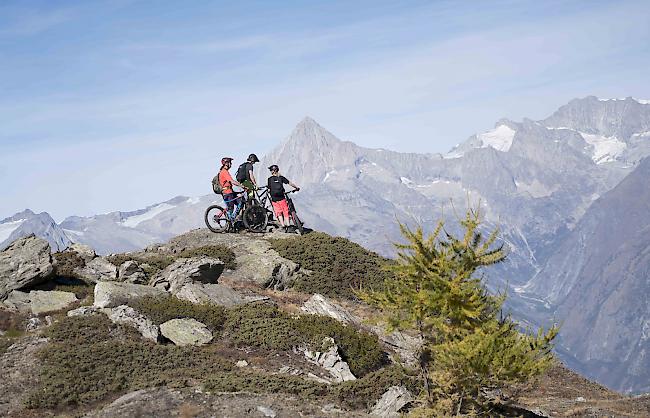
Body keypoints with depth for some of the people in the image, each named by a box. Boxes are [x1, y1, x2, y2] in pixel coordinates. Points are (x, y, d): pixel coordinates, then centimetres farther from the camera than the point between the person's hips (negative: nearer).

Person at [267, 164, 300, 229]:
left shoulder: (270, 179, 1)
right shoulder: (281, 178, 0)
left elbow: (269, 190, 2)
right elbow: (289, 183, 0)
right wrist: (296, 187, 13)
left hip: (274, 199, 1)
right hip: (282, 198, -1)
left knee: (279, 213, 11)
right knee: (286, 212, 9)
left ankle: (283, 225, 6)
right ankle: (288, 225, 5)